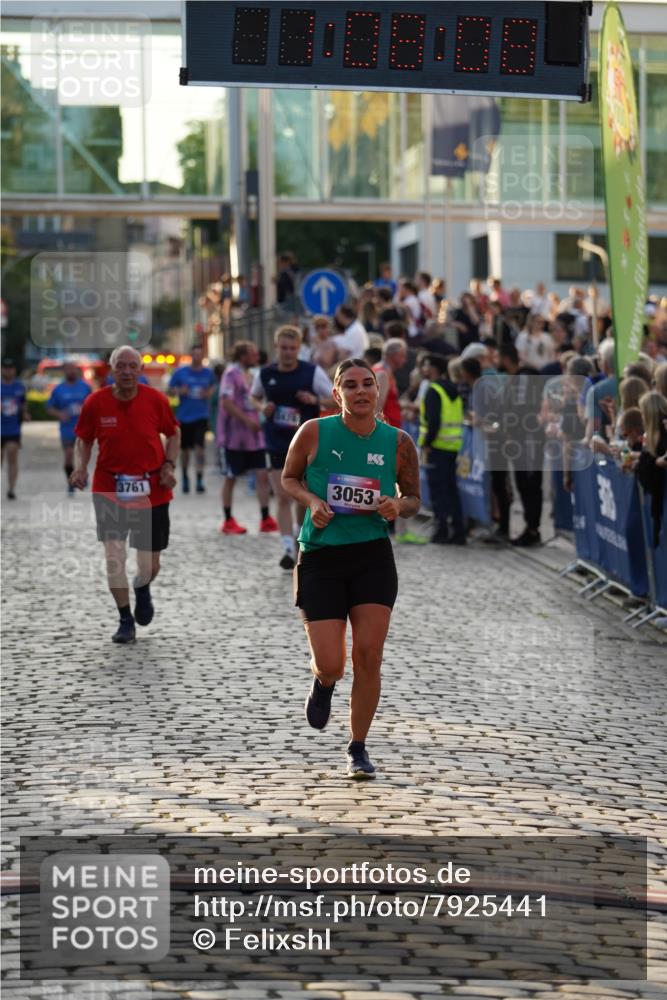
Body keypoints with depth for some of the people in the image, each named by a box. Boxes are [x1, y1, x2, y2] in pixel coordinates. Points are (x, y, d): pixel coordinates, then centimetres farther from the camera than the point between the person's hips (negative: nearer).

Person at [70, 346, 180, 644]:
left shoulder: (156, 400, -7)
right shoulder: (95, 402, -8)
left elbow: (173, 433, 7)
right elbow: (83, 439, 5)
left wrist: (169, 465, -7)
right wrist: (80, 467, -13)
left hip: (152, 491, 1)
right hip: (109, 490, -1)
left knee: (150, 565, 7)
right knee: (114, 555, -12)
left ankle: (142, 588, 45)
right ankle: (125, 621, 6)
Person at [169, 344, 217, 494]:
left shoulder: (208, 373, 2)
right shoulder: (180, 372, -1)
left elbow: (213, 387, 18)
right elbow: (171, 390, 5)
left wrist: (209, 393, -4)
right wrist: (180, 391, -16)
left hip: (201, 416, -1)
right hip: (184, 416, 1)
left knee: (199, 447, -14)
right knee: (185, 449, 10)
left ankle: (199, 480, -13)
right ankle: (185, 479, 28)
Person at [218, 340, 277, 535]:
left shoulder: (251, 375, 14)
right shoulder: (231, 374, -11)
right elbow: (226, 402, -20)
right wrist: (248, 420, -22)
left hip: (254, 434, 7)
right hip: (235, 435, -7)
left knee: (263, 474, 0)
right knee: (231, 477, 3)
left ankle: (265, 519, 2)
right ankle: (228, 521, 13)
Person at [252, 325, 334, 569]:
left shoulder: (312, 372, -6)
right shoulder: (265, 374, 1)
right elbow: (254, 397, 19)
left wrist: (315, 400, -23)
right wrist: (262, 407, -3)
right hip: (277, 445, 1)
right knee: (283, 498, -7)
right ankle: (288, 549, -8)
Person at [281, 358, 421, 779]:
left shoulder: (398, 443, -1)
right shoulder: (314, 432, -5)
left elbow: (413, 497, 12)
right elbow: (289, 478, 9)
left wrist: (399, 507, -11)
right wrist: (311, 500, -10)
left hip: (373, 557, 1)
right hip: (320, 557, -1)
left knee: (368, 657, -4)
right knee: (330, 665, -5)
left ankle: (359, 748, 14)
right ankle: (323, 683, 35)